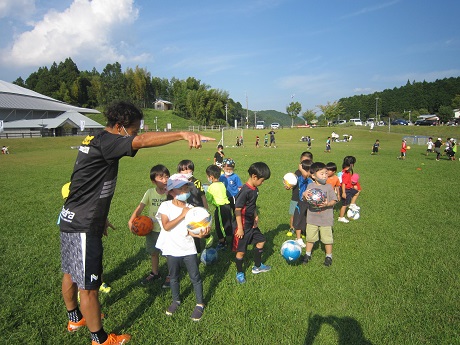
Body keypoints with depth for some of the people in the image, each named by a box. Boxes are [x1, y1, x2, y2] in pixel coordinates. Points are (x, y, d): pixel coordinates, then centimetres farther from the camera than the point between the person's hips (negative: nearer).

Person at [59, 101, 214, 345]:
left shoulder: (94, 140, 10)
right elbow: (142, 141, -40)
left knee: (71, 274, 26)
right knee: (88, 286, 5)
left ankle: (75, 318, 48)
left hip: (72, 221, 10)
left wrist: (99, 217, 25)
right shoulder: (105, 141, -20)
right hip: (83, 226, -10)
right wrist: (183, 134, -50)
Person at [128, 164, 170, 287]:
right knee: (153, 252, 20)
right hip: (152, 228, 3)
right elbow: (140, 208, -11)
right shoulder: (150, 192, -10)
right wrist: (131, 221, -22)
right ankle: (155, 273, 42)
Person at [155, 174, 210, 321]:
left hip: (188, 249, 0)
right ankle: (176, 301, 40)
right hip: (172, 249, 0)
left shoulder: (190, 208, -6)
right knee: (174, 277, 17)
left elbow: (189, 230, -8)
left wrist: (199, 234, -29)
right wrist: (182, 215, -24)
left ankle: (200, 304, 24)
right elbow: (166, 226, -19)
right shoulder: (166, 206, -9)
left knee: (195, 277, 6)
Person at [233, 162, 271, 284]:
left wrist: (256, 217, 7)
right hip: (243, 225, -9)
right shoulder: (245, 191, -25)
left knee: (260, 241, 20)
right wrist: (240, 228, -21)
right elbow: (237, 209, -24)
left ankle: (257, 267, 39)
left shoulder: (255, 189, 3)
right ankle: (239, 273, 26)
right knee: (241, 251, 4)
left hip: (252, 224, 9)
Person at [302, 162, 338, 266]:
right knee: (310, 237, 15)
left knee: (327, 238, 10)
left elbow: (334, 201, -8)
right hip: (312, 218, 1)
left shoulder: (328, 187, -6)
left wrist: (327, 204, -27)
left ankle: (329, 256, 30)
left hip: (326, 218, -1)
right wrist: (305, 195, -26)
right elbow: (305, 199, -3)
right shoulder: (310, 186, -2)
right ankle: (308, 254, 33)